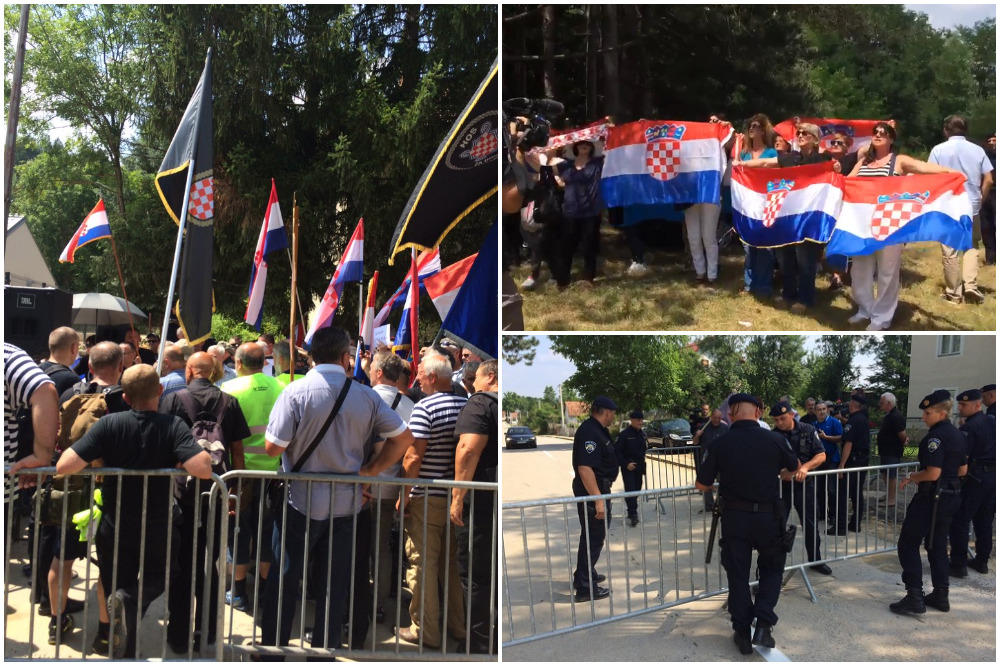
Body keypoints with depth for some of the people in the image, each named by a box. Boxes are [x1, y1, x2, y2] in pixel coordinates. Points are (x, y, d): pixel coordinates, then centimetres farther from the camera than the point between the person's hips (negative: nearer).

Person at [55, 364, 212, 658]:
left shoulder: (109, 425, -15)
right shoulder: (173, 426, -18)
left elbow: (64, 466, -21)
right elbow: (203, 469, -31)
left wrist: (94, 458, -1)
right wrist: (204, 453, -9)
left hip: (114, 531, 0)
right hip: (158, 531, 0)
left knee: (116, 587, 20)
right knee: (158, 578, 24)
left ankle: (124, 655, 9)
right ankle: (132, 598, -9)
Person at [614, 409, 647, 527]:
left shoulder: (642, 434, 10)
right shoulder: (624, 434, -12)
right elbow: (617, 451, -13)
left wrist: (642, 461, 12)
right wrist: (626, 464, -17)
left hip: (639, 467, 7)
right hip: (628, 467, -7)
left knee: (637, 489, 10)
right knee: (630, 489, -12)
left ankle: (632, 512, 24)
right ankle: (633, 515, -13)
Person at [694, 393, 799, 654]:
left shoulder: (720, 444, -11)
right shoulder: (775, 439, -9)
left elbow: (702, 485, -4)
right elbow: (795, 467, 12)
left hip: (734, 517, 0)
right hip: (768, 515, 0)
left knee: (737, 573, 13)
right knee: (771, 569, 19)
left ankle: (742, 632, 18)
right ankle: (763, 625, 4)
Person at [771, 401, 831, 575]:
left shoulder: (808, 430, -3)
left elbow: (821, 456, -4)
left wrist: (805, 467, -21)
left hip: (805, 484, 2)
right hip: (781, 485, -1)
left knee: (810, 525, 13)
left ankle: (815, 560, 30)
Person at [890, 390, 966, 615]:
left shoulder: (935, 436, -20)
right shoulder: (957, 435, 10)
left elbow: (933, 473, -25)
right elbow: (962, 470, 18)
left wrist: (911, 477, -10)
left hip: (931, 498, -10)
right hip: (951, 496, 10)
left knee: (908, 544, -2)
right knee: (938, 546, 19)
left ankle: (915, 597, -4)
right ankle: (940, 595, 24)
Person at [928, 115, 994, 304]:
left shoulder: (938, 150, -4)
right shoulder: (977, 150, 3)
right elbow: (989, 180, 1)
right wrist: (980, 200, 15)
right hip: (971, 207, 2)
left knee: (951, 251, 3)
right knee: (971, 246, 17)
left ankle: (954, 292, 9)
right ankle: (970, 285, 4)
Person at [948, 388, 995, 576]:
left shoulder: (968, 428, -16)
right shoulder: (992, 423, 9)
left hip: (974, 478, -8)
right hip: (992, 477, 8)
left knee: (960, 522, -2)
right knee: (984, 522, 16)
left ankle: (958, 564, -1)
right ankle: (982, 561, 24)